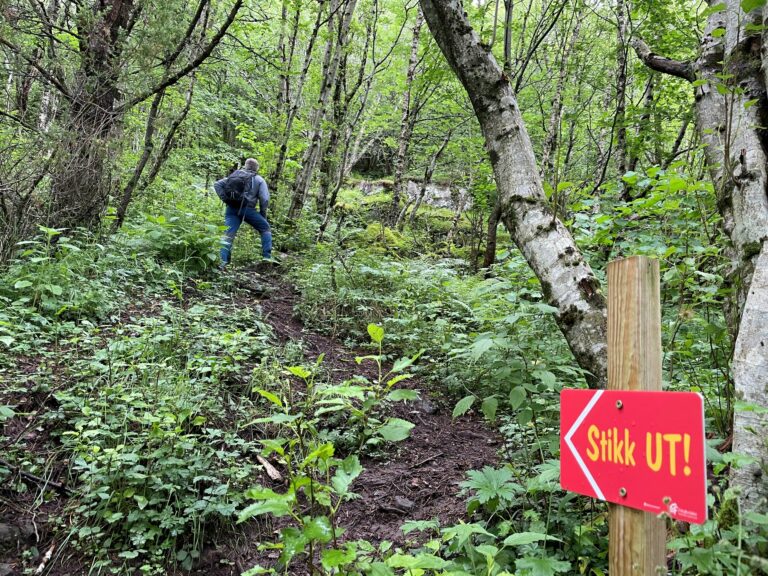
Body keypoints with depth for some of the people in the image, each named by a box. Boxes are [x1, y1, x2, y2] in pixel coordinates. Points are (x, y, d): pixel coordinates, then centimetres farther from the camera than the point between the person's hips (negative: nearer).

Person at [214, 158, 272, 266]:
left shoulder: (234, 175, 22)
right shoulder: (259, 180, 11)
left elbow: (217, 184, 12)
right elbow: (264, 199, 0)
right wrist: (262, 214, 11)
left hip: (231, 209, 3)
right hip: (247, 209, -3)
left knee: (228, 235, -1)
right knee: (265, 229, 14)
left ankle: (223, 260, -16)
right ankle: (267, 256, 7)